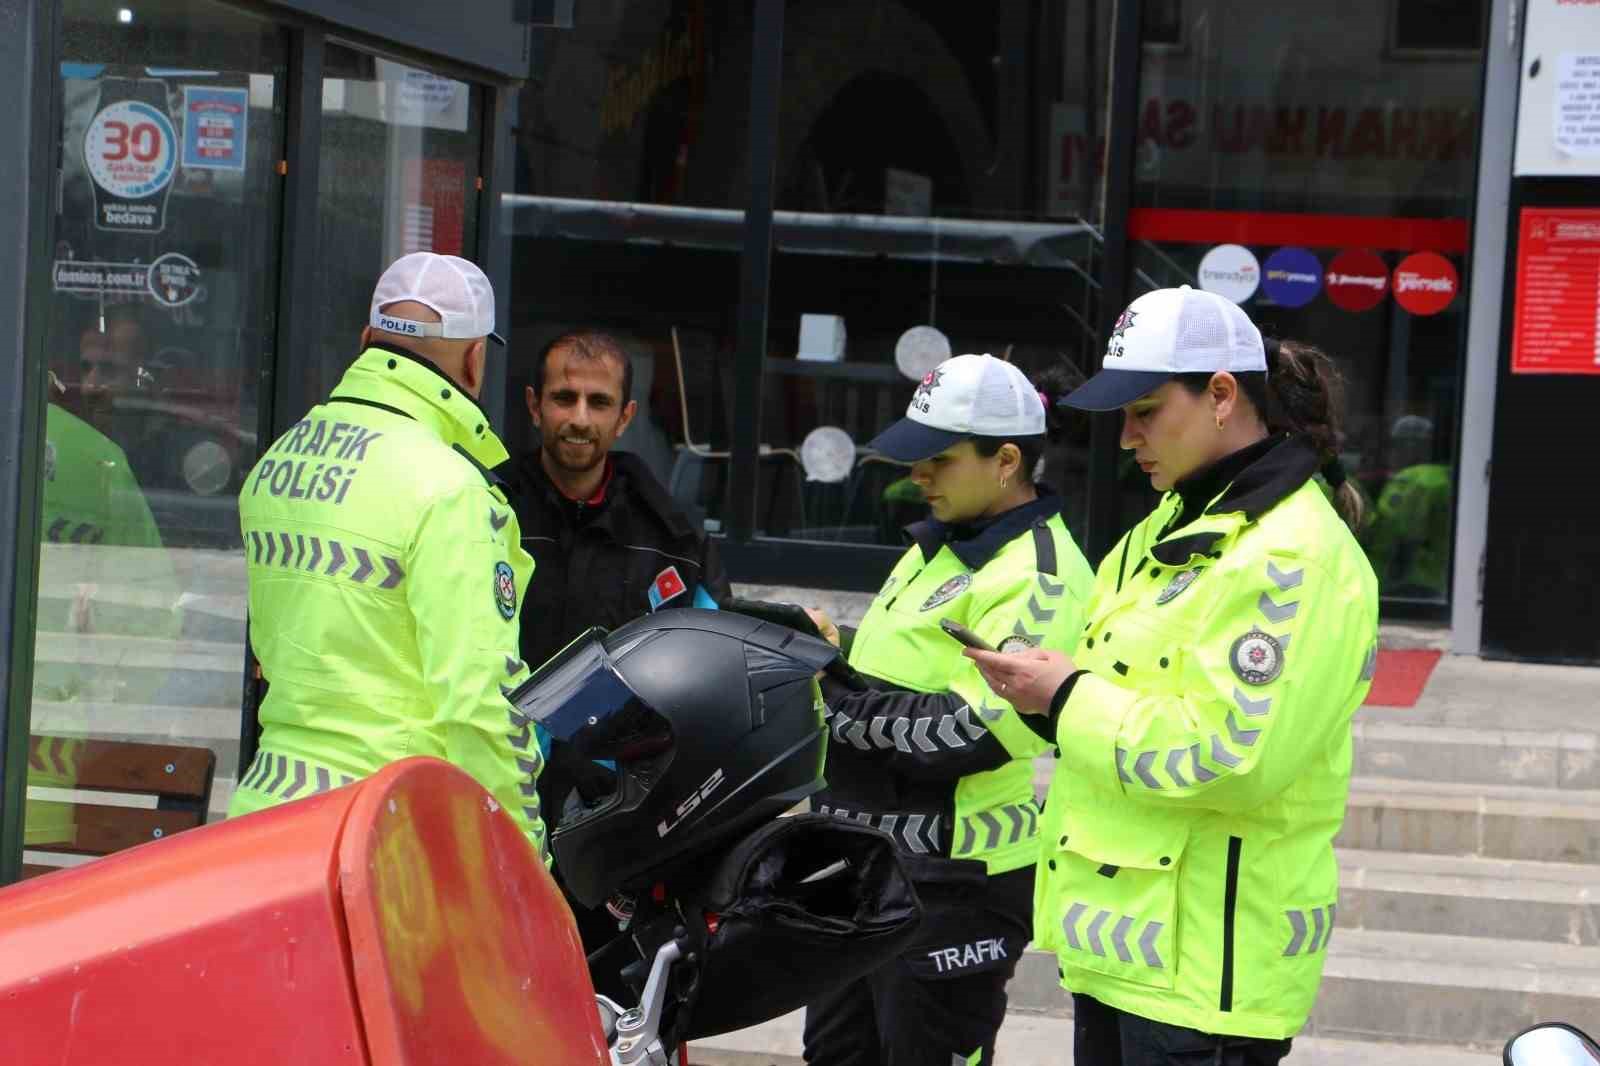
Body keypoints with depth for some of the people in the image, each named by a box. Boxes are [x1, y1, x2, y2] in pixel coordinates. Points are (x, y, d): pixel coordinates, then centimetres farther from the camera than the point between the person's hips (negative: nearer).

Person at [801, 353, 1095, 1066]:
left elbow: (971, 731, -25)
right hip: (867, 859, 10)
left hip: (952, 880, -10)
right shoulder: (940, 545, 15)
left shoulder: (1038, 575, -17)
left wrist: (836, 695, -18)